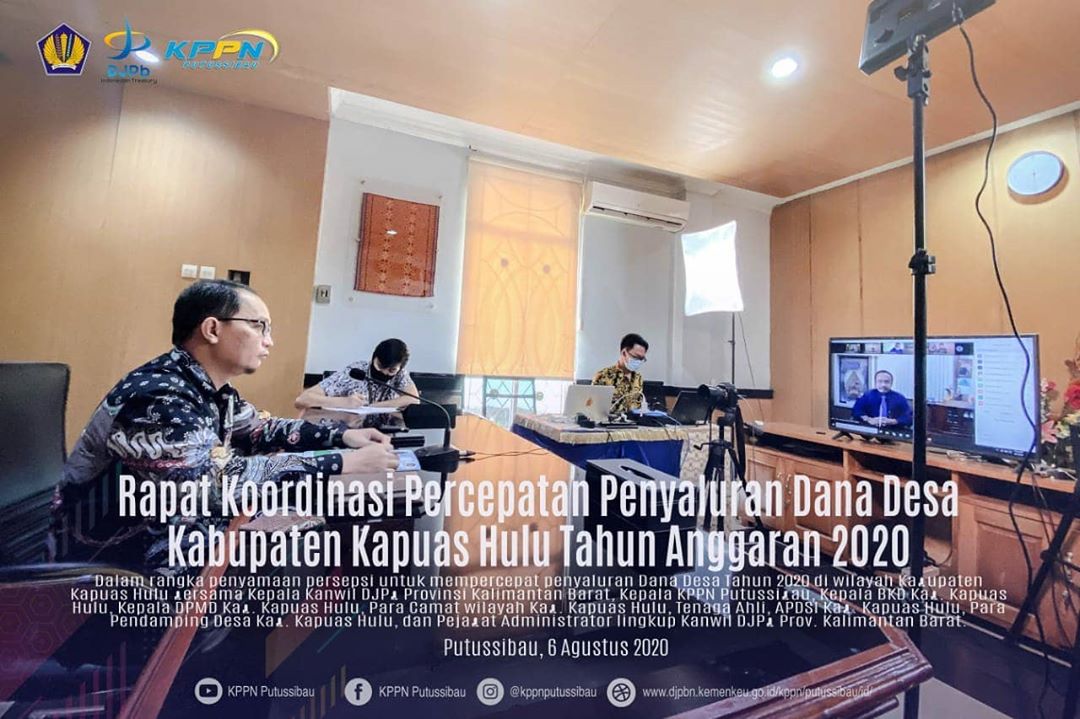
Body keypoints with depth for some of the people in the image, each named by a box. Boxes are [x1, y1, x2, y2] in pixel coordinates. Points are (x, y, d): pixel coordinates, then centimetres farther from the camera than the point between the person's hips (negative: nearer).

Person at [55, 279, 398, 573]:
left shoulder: (211, 387, -2)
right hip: (115, 565, -7)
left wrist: (343, 434, -3)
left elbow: (261, 431, 10)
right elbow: (219, 482, -38)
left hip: (173, 533, 7)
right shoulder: (156, 396, -28)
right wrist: (344, 462, -36)